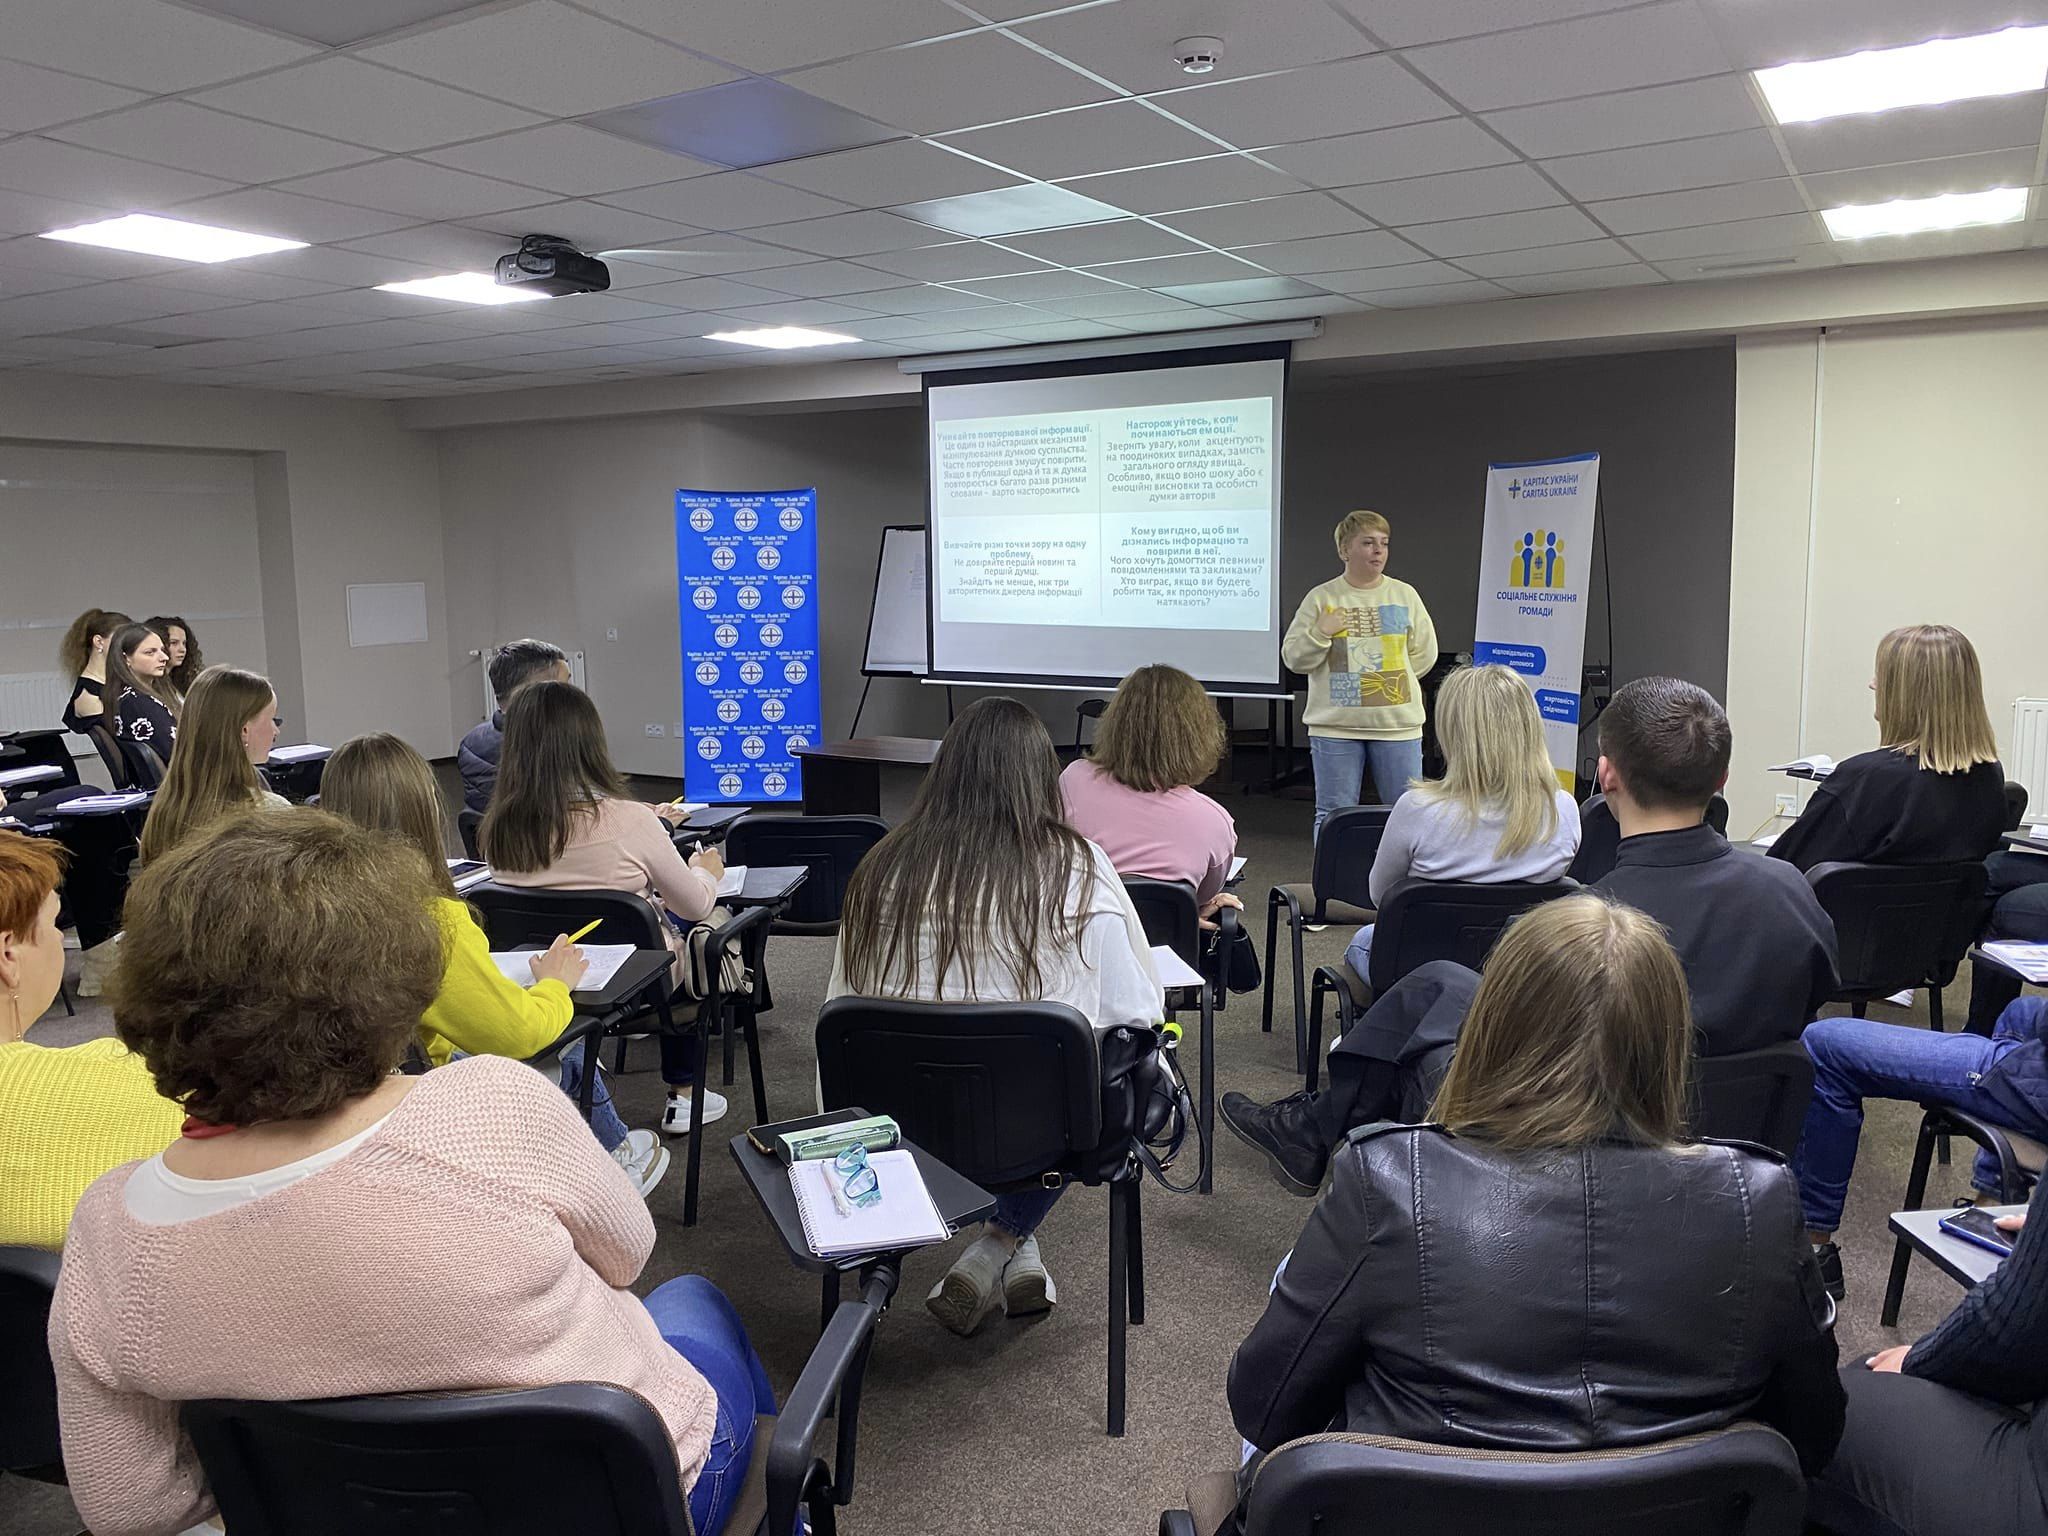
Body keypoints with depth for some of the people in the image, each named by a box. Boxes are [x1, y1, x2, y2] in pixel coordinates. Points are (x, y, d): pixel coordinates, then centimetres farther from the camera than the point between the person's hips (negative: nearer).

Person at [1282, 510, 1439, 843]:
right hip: (1336, 727, -2)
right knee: (1333, 815, 5)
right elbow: (1294, 658, 0)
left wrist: (1391, 680, 4)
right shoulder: (1321, 598, 0)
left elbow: (1424, 654, 11)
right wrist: (1320, 633, -16)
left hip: (1398, 725, 2)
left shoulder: (1405, 595, 7)